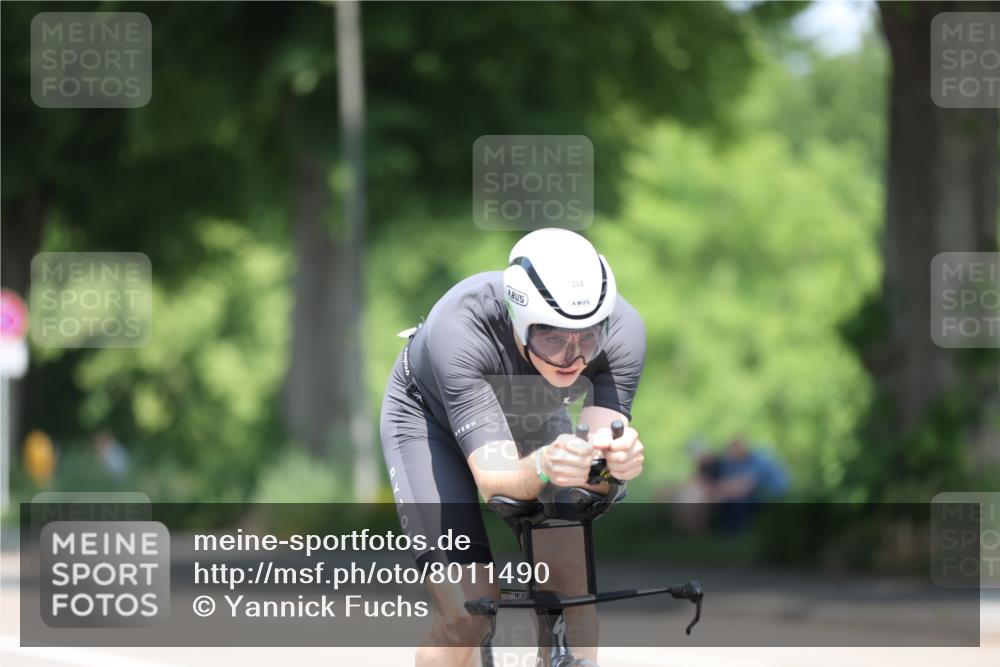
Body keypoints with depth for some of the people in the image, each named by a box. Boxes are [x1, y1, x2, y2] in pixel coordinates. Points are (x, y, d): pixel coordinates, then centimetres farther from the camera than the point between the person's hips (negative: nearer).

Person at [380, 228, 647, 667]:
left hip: (532, 423, 3)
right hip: (432, 418, -3)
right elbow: (494, 479, -45)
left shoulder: (622, 330, -32)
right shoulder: (460, 330, -41)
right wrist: (542, 467, -67)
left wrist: (616, 459, -59)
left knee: (570, 586, -17)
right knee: (466, 617, -17)